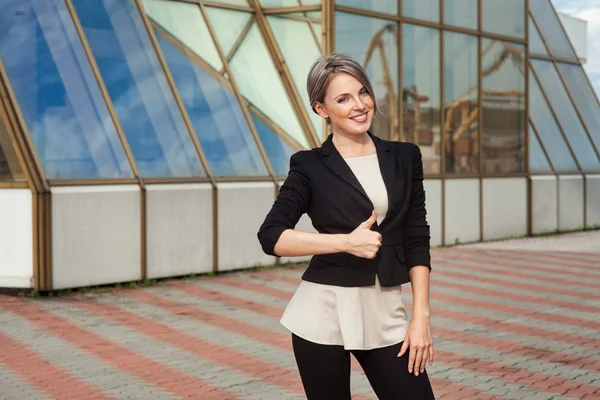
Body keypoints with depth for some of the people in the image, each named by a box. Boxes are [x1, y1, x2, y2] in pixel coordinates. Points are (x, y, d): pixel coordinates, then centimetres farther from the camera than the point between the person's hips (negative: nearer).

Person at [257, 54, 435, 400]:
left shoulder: (405, 158, 6)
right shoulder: (310, 166, -3)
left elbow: (417, 240, 5)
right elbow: (271, 236, -8)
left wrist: (421, 316, -2)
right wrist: (347, 241, -15)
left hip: (385, 313, 3)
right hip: (324, 313, -2)